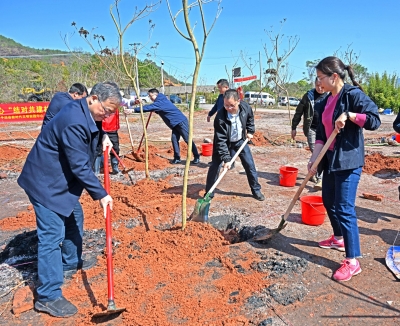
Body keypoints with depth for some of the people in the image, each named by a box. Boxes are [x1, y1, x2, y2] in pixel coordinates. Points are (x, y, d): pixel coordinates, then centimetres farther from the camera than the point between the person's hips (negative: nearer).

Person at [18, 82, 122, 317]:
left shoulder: (85, 113, 1)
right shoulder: (74, 122, -30)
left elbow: (93, 129, 27)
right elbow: (80, 167, -29)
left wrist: (103, 136, 7)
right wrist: (101, 194, -24)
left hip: (61, 180, 11)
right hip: (45, 182, -11)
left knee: (74, 219, 22)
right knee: (52, 235, -10)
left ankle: (71, 263, 43)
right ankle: (48, 296, -1)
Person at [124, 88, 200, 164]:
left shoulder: (161, 102, -18)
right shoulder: (159, 102, 14)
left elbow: (149, 107, -28)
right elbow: (152, 108, 31)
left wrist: (133, 110, -30)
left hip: (181, 121, -10)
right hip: (175, 124, 10)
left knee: (188, 139, -5)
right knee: (174, 139, 2)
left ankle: (197, 157, 0)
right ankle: (177, 158, 7)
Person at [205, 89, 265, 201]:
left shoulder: (245, 107, -22)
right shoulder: (220, 118, -35)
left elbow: (250, 117, 5)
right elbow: (221, 141, -33)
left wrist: (250, 131, 1)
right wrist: (226, 158, -37)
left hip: (240, 140, 4)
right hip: (224, 142, -3)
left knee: (250, 165, 6)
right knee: (215, 166, -7)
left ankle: (256, 190, 23)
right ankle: (209, 194, 6)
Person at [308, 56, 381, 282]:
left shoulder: (353, 94, -13)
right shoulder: (326, 102, 10)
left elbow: (374, 120, -19)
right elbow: (321, 134, 9)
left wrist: (349, 115, -26)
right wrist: (314, 159, 1)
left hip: (349, 160, -9)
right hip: (331, 159, 9)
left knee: (344, 208, -9)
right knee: (328, 200, 19)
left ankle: (353, 261, 1)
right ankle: (338, 238, 41)